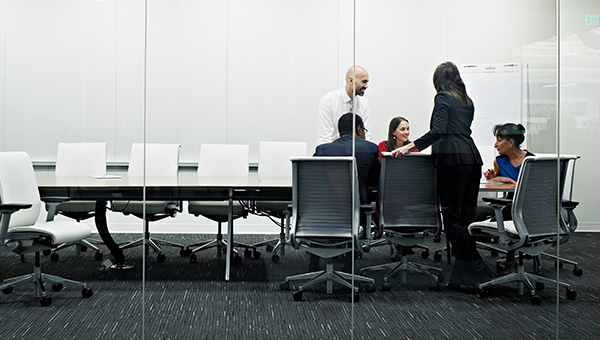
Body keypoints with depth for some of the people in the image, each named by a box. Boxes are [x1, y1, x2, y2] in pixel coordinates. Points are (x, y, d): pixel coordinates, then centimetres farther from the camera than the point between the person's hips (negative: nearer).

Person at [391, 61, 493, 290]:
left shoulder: (443, 98, -3)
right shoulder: (467, 102, 19)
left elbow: (438, 131, -16)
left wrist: (410, 147, -21)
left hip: (452, 159, -7)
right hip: (472, 158, 8)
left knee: (453, 217, -4)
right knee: (468, 216, 9)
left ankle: (465, 273, -5)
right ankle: (476, 271, 10)